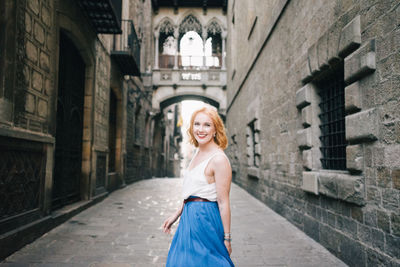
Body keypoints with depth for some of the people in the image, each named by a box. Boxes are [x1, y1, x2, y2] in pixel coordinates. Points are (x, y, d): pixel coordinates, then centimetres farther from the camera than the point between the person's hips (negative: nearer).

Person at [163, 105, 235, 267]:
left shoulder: (219, 159, -18)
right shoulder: (198, 154, 9)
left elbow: (223, 202, -19)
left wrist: (227, 239, -16)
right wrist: (176, 215, 18)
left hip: (205, 220, -9)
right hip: (189, 217, 9)